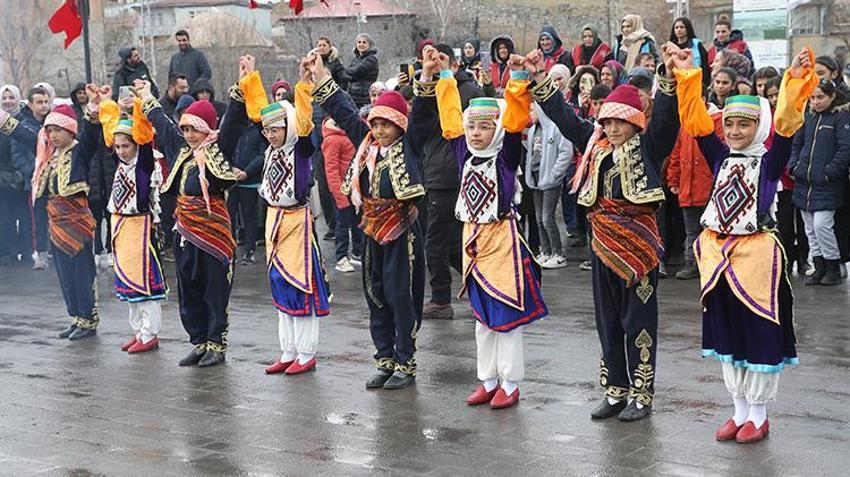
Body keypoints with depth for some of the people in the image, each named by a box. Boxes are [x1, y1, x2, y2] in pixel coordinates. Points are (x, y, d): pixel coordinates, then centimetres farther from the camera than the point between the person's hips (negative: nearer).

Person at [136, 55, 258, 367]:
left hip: (212, 232, -7)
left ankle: (216, 345, 8)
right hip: (184, 232, 7)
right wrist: (148, 99, 39)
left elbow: (234, 122, -20)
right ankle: (199, 342, 21)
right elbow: (162, 124, 28)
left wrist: (244, 84, -28)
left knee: (215, 291, 0)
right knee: (188, 291, 11)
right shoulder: (182, 150, 12)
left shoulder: (219, 151, -8)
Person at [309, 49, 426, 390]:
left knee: (400, 295, -2)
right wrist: (321, 78, 14)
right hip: (373, 231, 6)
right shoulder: (367, 144, 9)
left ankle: (406, 364, 7)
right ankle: (385, 361, 21)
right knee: (375, 295, 11)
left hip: (402, 232, -6)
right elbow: (344, 112, 14)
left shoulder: (409, 146, -6)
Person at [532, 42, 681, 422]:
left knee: (638, 320, 0)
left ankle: (641, 396, 8)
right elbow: (566, 119, 16)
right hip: (603, 241, 6)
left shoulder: (649, 146, -5)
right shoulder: (596, 144, 10)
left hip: (638, 241, -6)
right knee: (607, 320, 11)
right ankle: (615, 391, 21)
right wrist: (541, 84, 13)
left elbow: (665, 119, -20)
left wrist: (668, 79, -33)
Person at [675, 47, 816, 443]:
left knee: (759, 336, 2)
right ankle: (740, 411, 26)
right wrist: (687, 78, -5)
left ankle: (758, 417, 16)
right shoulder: (721, 158, 8)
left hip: (756, 254, -5)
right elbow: (695, 121, 2)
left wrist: (795, 82, -29)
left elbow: (785, 124, -19)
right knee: (726, 334, 13)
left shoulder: (770, 160, -4)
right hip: (718, 255, 5)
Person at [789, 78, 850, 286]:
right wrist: (794, 166, 6)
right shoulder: (808, 116, 12)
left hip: (827, 185, -6)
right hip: (803, 183, 7)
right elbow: (797, 143, 20)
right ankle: (819, 267, 20)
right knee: (810, 228, 10)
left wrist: (830, 172, -16)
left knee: (821, 225, -12)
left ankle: (833, 267, 4)